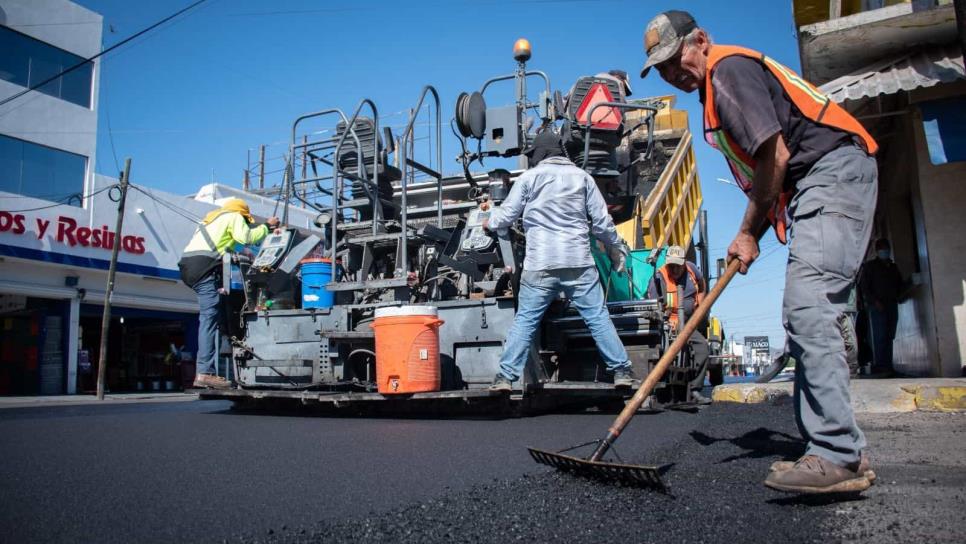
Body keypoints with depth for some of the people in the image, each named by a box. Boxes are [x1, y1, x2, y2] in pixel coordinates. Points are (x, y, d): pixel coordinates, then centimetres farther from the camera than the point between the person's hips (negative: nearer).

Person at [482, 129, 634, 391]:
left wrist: (490, 219, 32)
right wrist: (616, 248, 25)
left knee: (525, 320, 4)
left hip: (539, 264, -1)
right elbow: (602, 221, 10)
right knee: (598, 317, 7)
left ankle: (505, 376, 3)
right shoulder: (581, 176, 12)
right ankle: (622, 370, 10)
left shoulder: (529, 177, 6)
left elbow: (507, 215, 10)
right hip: (579, 262, 1)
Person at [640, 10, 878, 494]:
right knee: (804, 320, 6)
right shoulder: (715, 88, 22)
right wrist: (751, 232, 10)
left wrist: (749, 231, -6)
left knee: (809, 308, -22)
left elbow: (776, 157, -16)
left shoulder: (728, 70, -9)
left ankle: (839, 458, -23)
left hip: (834, 171, -11)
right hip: (815, 185, 11)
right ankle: (836, 452, 10)